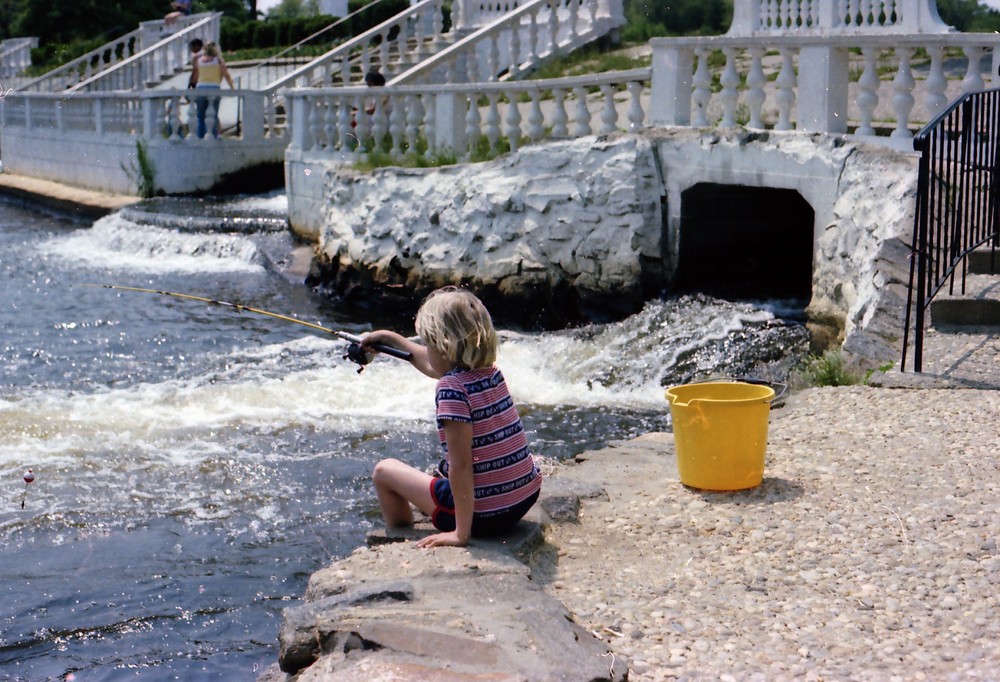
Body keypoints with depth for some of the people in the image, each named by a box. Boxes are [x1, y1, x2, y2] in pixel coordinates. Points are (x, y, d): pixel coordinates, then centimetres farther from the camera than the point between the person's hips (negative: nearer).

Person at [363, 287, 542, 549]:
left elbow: (461, 465, -23)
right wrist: (390, 338, 36)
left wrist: (461, 534, -20)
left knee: (384, 470, 10)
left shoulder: (452, 388, -20)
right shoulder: (490, 372, 4)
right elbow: (431, 365, 25)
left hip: (485, 514, -8)